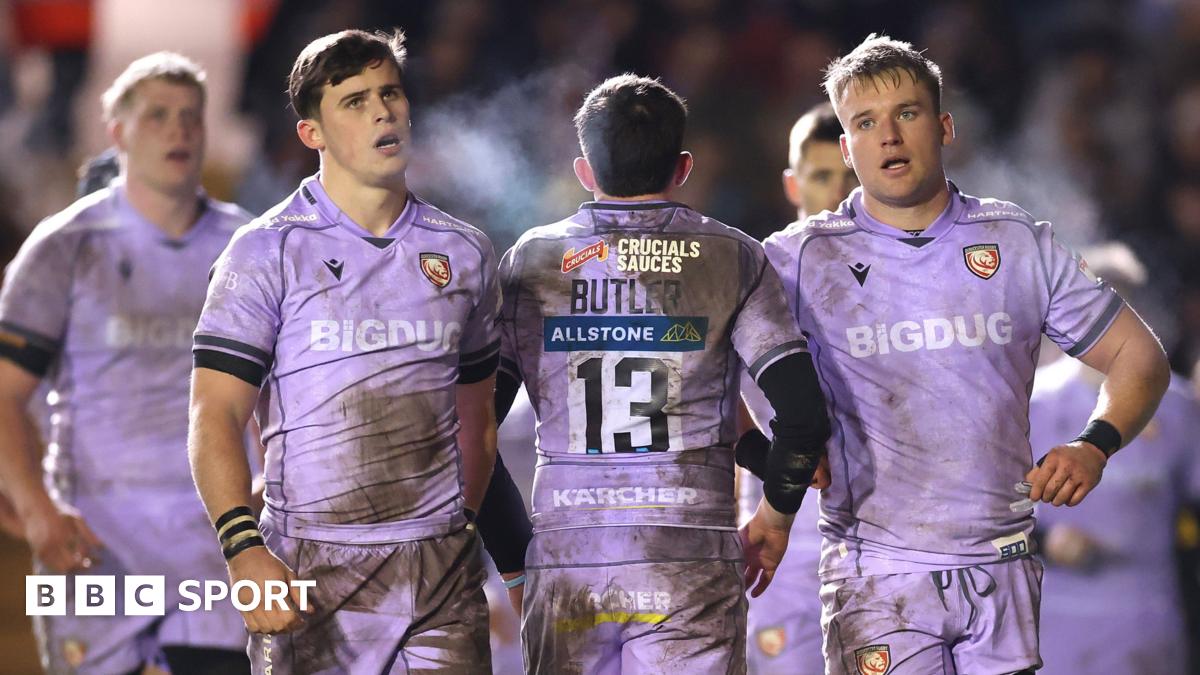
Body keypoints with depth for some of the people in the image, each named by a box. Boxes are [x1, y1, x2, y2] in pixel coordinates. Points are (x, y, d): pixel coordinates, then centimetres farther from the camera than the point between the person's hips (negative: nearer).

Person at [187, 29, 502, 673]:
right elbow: (214, 415, -7)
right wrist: (244, 548, -19)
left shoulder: (463, 252, 12)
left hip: (443, 571, 3)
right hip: (313, 572, -3)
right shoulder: (267, 252, -1)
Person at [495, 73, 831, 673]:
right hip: (693, 566, -1)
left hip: (564, 562, 2)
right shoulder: (732, 258, 4)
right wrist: (774, 517, 11)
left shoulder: (531, 259, 7)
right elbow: (802, 412, -4)